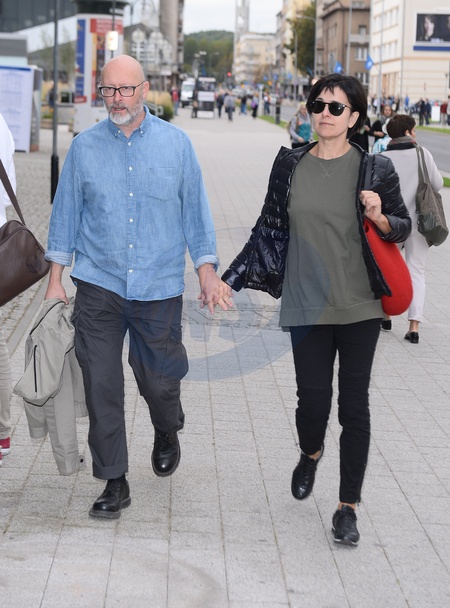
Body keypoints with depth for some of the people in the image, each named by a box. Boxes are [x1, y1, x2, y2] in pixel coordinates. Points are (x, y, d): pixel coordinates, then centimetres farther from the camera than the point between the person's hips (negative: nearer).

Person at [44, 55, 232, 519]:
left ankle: (167, 434, 41)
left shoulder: (176, 143, 3)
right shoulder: (84, 146, 3)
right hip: (99, 286, 1)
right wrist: (55, 277, 5)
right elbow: (66, 213, 8)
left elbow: (195, 210, 6)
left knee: (160, 382, 6)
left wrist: (207, 272, 2)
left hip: (159, 288, 0)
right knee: (101, 387, -2)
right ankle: (114, 482, 10)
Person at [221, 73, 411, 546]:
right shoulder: (290, 165, 3)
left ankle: (348, 506, 16)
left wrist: (379, 217, -15)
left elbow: (403, 227, 8)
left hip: (359, 307, -1)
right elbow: (269, 231, 10)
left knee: (354, 405, 2)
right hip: (307, 305, 1)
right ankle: (310, 453, 39)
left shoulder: (375, 168, -2)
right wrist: (229, 279, 6)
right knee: (312, 398, 2)